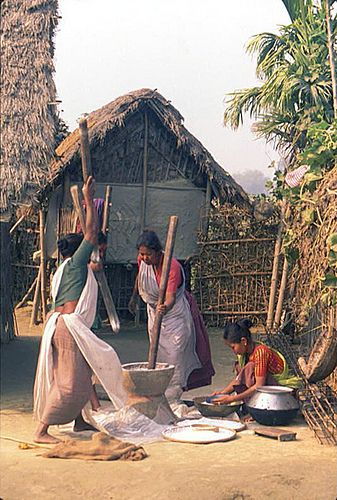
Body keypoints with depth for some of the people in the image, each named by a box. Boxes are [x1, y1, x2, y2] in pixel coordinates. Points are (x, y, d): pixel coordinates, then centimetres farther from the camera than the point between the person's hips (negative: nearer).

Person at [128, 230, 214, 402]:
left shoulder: (172, 266, -31)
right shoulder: (142, 260, -11)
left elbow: (171, 296, -40)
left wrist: (166, 307, -62)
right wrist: (133, 298, 25)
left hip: (175, 315, -6)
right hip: (154, 314, 6)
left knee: (175, 357, -5)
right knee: (157, 357, 13)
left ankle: (171, 397, 2)